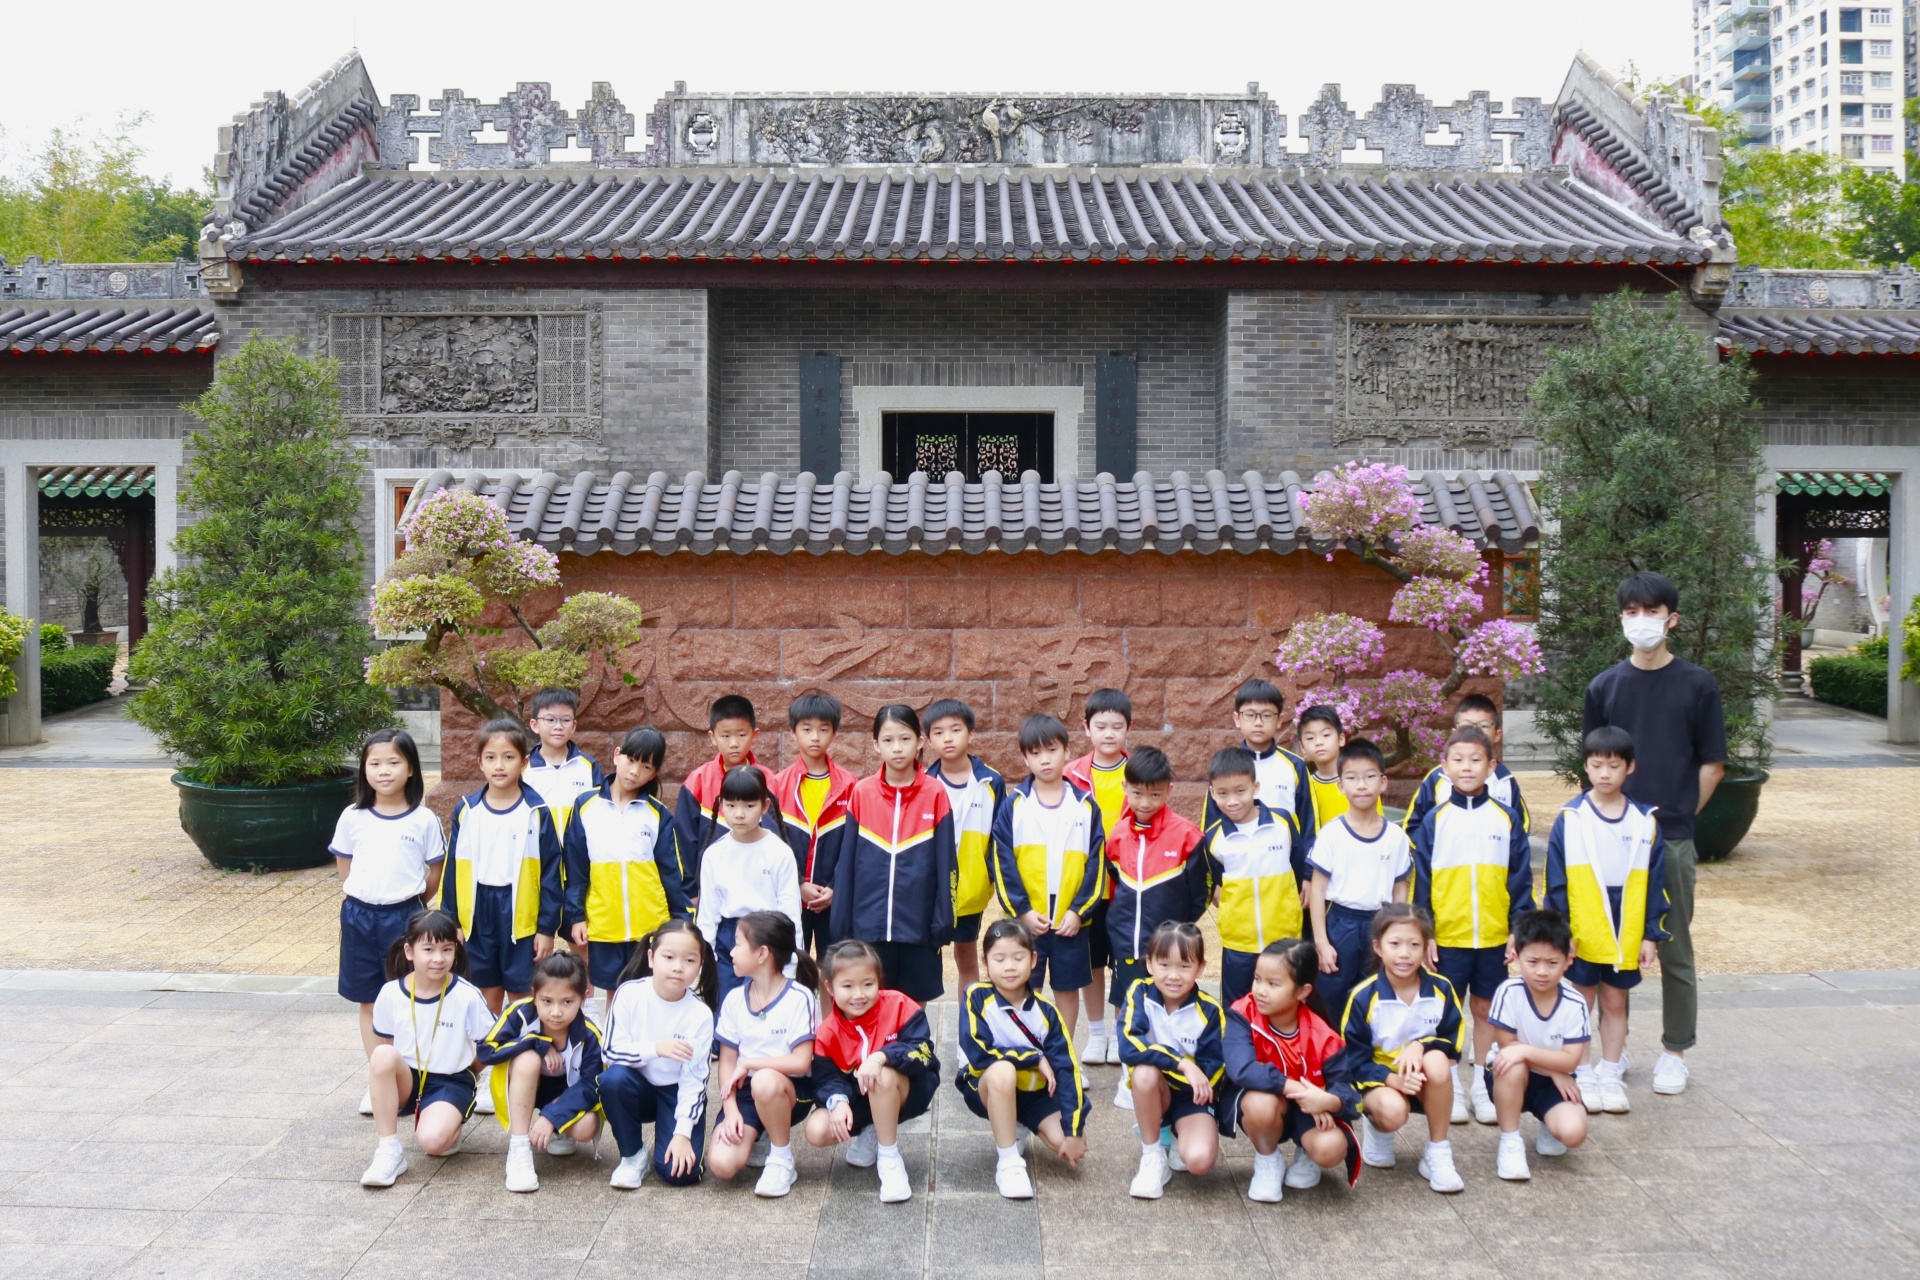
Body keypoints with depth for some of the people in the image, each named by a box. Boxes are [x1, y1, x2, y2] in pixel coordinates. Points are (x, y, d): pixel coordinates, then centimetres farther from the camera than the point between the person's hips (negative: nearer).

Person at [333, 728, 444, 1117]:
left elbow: (436, 871, 2)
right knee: (369, 1002, 9)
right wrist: (358, 897, 6)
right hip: (359, 916, 3)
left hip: (404, 916, -2)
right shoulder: (353, 818, 0)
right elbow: (344, 865, 11)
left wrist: (410, 902, 6)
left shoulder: (423, 820, -6)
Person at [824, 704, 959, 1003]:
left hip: (918, 927, -1)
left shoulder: (935, 794, -3)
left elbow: (946, 864, -1)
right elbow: (845, 863, 3)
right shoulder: (861, 793, -1)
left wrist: (943, 926, -3)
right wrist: (842, 926, 1)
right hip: (868, 928, 1)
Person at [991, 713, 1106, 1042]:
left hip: (1071, 919, 1)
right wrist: (1022, 910, -11)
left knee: (1067, 989, 11)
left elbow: (1096, 863, -1)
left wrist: (1079, 911, -9)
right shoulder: (1014, 805, -2)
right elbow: (1003, 863, -5)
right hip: (1026, 918, -1)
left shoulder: (1085, 805, 0)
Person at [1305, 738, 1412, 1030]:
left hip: (1379, 926, 2)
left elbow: (1400, 890, 8)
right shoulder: (1331, 834, -7)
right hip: (1339, 925, -2)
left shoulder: (1396, 836, 1)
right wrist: (1321, 943, -9)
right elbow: (1317, 890, -5)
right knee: (1333, 1001, 4)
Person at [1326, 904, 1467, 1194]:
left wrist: (1420, 1045, -25)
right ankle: (1376, 1128, 6)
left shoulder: (1440, 988, -9)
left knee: (1437, 1061, -33)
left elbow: (1453, 1040, -4)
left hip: (1425, 1080, 3)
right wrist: (1391, 1079, -29)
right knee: (1392, 1110, -36)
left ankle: (1438, 1152, -13)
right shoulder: (1364, 996, -15)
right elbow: (1355, 1059, -11)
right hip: (1378, 1078, -2)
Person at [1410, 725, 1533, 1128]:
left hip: (1495, 938, 1)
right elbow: (1421, 881, -1)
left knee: (1486, 1009, 11)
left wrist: (1518, 930, -1)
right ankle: (1450, 1087, 18)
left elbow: (1521, 880, 3)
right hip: (1446, 937, -1)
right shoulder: (1434, 820, -2)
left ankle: (1482, 1085, 22)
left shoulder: (1506, 819, 1)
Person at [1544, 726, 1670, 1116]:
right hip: (1582, 933, -2)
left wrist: (1652, 935, 2)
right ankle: (1583, 1076, 19)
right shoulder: (1570, 819, -7)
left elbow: (1655, 882, 4)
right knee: (1582, 1003, 9)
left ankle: (1611, 1076, 23)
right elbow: (1556, 881, -5)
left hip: (1626, 935, 2)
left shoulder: (1644, 821, 0)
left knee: (1615, 1003, 12)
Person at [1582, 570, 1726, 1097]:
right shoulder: (1605, 686, 7)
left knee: (1674, 950, 5)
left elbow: (1712, 765, 3)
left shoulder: (1697, 685, 0)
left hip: (1672, 839, -2)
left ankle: (1675, 1051, 17)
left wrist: (1676, 813, -3)